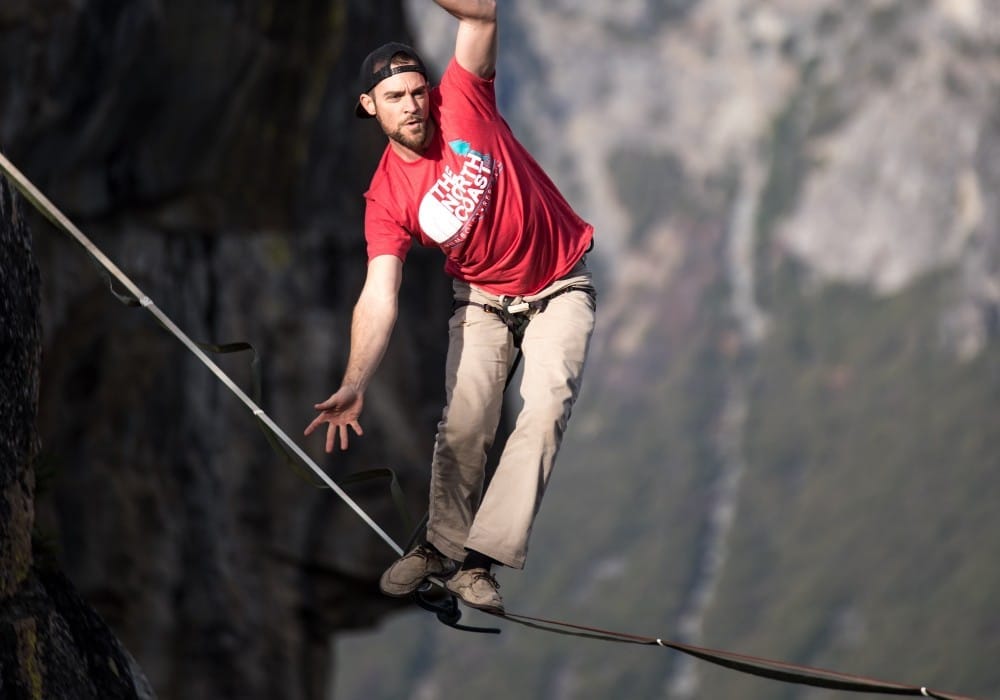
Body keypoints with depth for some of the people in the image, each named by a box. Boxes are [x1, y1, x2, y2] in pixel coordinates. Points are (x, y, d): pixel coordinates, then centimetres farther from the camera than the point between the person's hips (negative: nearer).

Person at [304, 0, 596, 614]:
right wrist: (355, 386, -37)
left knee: (546, 407, -19)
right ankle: (442, 547, 15)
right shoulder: (386, 196, -16)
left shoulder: (463, 100, -16)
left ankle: (482, 557, -20)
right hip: (483, 299, 2)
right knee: (464, 424, -6)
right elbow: (379, 297, -24)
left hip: (560, 290, -2)